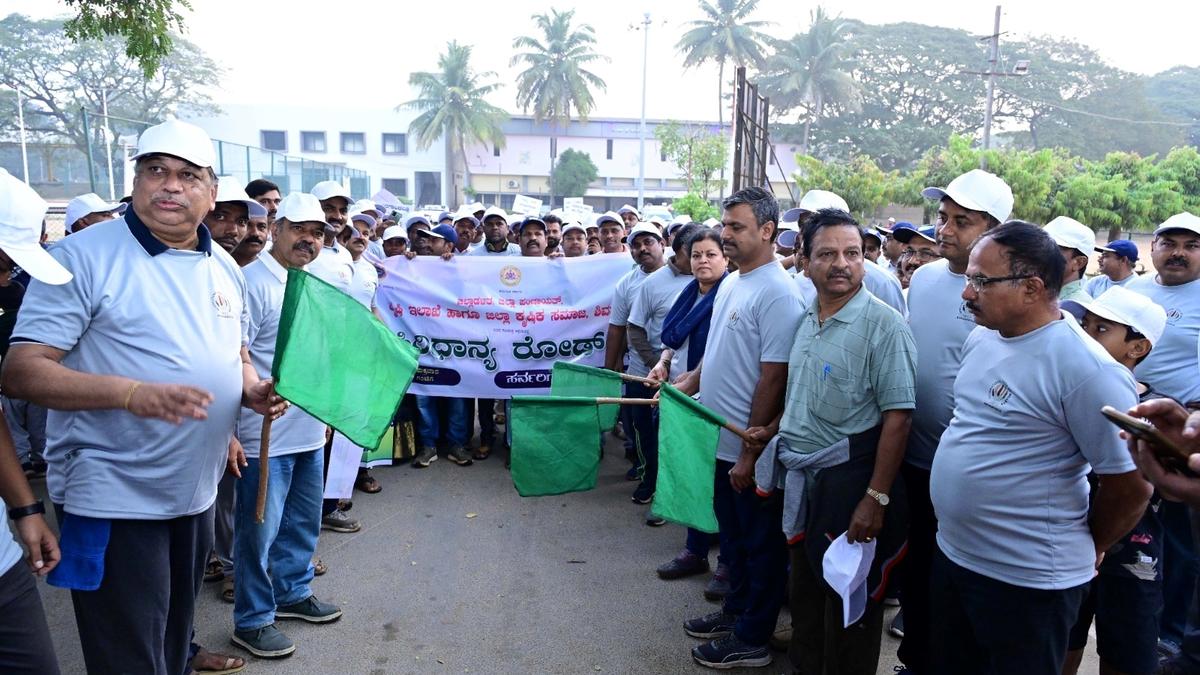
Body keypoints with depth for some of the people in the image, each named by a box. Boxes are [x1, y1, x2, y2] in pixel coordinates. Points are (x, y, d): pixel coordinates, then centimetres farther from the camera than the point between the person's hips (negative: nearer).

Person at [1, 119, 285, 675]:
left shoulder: (225, 267, 8)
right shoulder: (84, 256, -12)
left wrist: (251, 391, -3)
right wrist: (131, 393, -33)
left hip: (196, 495, 6)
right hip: (114, 501, -6)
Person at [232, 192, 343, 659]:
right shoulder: (252, 283, -14)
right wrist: (229, 433, -23)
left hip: (310, 432, 8)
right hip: (267, 436, -8)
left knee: (304, 523, 19)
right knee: (260, 530, 6)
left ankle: (293, 593, 38)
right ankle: (252, 621, 21)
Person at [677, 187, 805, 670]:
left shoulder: (778, 294, -19)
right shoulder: (731, 282, 8)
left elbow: (773, 379, -21)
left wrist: (750, 453, -20)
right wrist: (686, 385, 6)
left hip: (751, 447, -8)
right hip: (722, 439, 8)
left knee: (761, 542, 9)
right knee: (733, 533, 22)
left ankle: (752, 639, 24)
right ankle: (735, 611, 40)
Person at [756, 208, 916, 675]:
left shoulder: (883, 325, -16)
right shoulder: (808, 319, 7)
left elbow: (897, 416, -19)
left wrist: (876, 498, -22)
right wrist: (772, 429, 13)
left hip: (850, 480, -7)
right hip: (801, 479, 7)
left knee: (850, 601, 9)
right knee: (805, 589, 21)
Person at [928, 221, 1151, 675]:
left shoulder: (1086, 369, -23)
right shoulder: (980, 339, 2)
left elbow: (1133, 484, -17)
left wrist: (1087, 548, -1)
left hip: (1028, 580, -7)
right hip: (951, 553, 7)